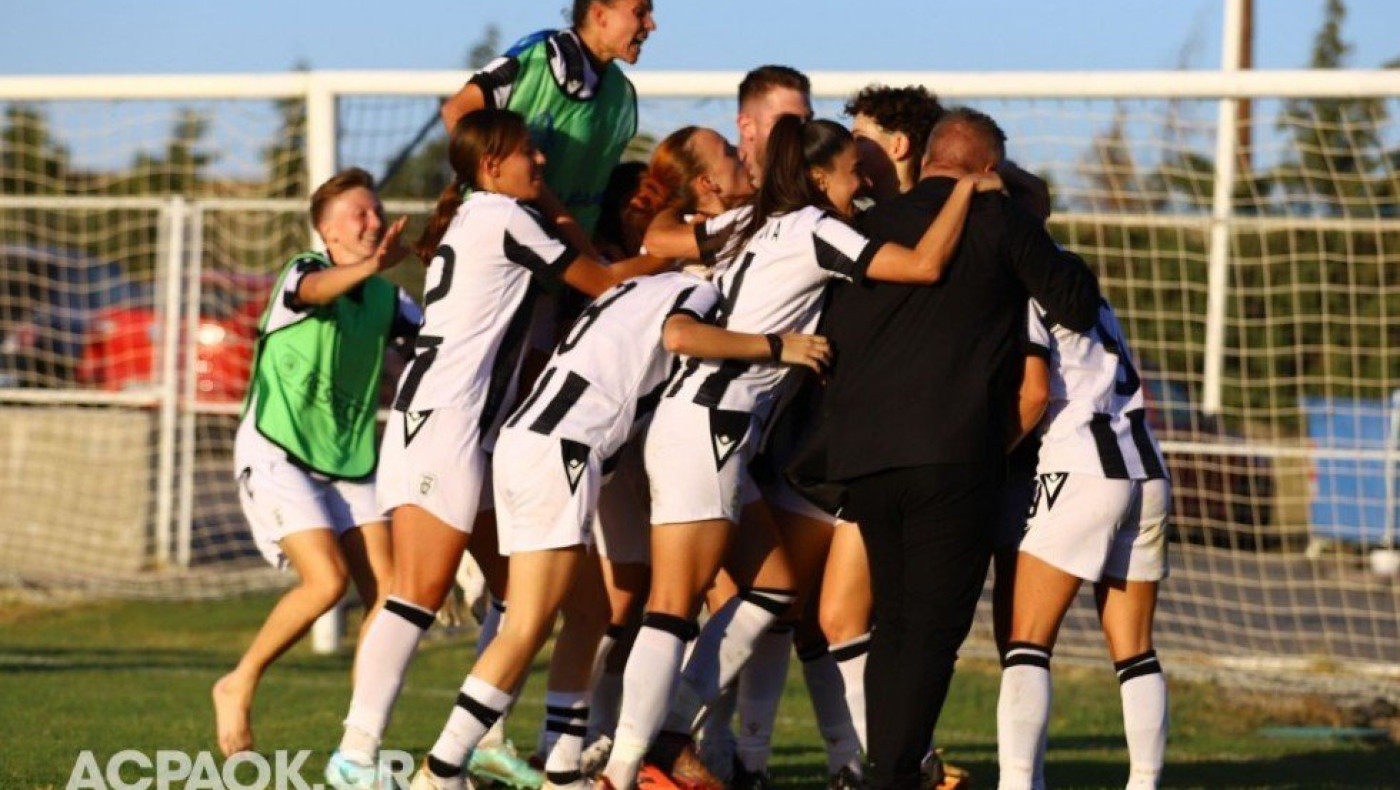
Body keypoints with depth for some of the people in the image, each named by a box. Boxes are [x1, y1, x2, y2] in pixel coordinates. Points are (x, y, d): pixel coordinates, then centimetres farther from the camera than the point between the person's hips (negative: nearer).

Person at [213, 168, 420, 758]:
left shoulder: (386, 299, 9)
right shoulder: (301, 272, -10)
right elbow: (316, 289, -34)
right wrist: (369, 267, -55)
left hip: (351, 460, 6)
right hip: (278, 454, -6)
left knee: (385, 592, -8)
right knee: (327, 580, -21)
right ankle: (238, 687, -1)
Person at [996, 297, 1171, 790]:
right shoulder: (1091, 301, 21)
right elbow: (1133, 392, 17)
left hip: (1082, 474, -7)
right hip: (1149, 473, 7)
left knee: (1026, 644, -6)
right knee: (1133, 653, 9)